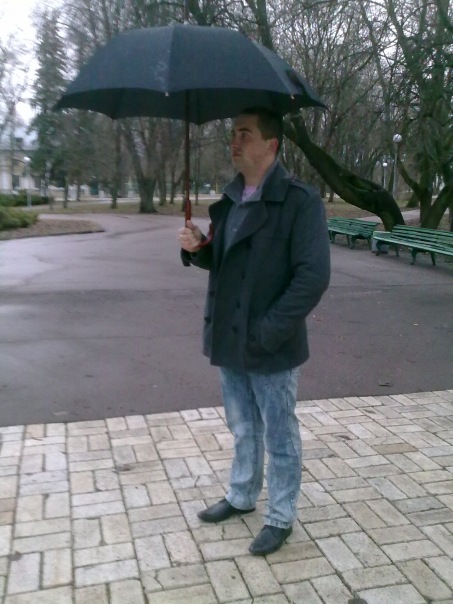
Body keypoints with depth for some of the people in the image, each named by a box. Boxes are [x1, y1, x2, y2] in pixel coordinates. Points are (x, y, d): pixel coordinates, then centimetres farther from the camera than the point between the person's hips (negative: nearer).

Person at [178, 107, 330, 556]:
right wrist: (197, 248, -4)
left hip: (271, 349, -7)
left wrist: (267, 332, -22)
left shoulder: (300, 201, -15)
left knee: (279, 438, 11)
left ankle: (281, 518, 30)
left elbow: (313, 276, -21)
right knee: (243, 430, 23)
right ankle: (242, 497, 44)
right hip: (229, 341, 7)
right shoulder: (230, 200, 8)